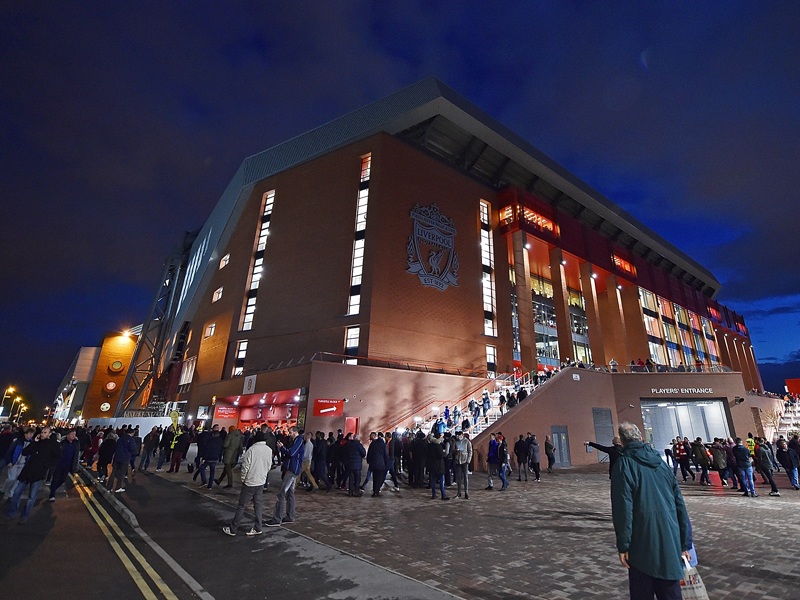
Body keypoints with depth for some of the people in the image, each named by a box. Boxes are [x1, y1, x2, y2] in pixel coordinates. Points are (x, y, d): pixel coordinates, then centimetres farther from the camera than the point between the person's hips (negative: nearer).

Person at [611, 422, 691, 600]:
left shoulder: (623, 464, -12)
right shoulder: (660, 461, 5)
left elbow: (622, 508, -16)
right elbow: (680, 504, 9)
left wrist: (623, 546, -8)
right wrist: (684, 544, 16)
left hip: (642, 547, -5)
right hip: (671, 545, 5)